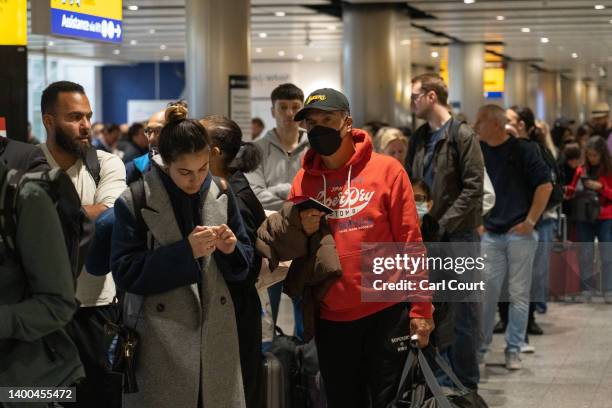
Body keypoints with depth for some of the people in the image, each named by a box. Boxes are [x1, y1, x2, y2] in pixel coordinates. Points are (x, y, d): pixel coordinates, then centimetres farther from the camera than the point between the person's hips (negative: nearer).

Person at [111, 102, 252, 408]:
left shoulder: (221, 194, 4)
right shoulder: (135, 201, -8)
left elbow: (243, 266, 9)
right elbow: (125, 273, -12)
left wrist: (231, 250, -13)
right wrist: (185, 251, -21)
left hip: (215, 334, 4)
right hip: (159, 341, -3)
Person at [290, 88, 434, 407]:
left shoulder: (386, 170, -4)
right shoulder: (303, 180, 6)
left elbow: (409, 241, -5)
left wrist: (420, 309, -8)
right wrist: (302, 231, -9)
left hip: (385, 312, -3)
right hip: (330, 317, 4)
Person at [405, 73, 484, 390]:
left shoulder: (462, 136, -8)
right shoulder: (418, 138, 13)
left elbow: (473, 188, -13)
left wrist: (442, 224, -17)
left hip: (458, 235, -7)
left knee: (463, 311, -1)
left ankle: (466, 384, 7)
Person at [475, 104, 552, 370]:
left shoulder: (523, 149, -6)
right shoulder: (478, 151, 6)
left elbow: (545, 184, -8)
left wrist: (530, 221, -11)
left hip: (520, 232, -4)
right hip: (490, 233, 4)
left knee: (519, 294, 2)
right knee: (487, 292, 3)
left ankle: (513, 350, 11)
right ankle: (480, 347, 11)